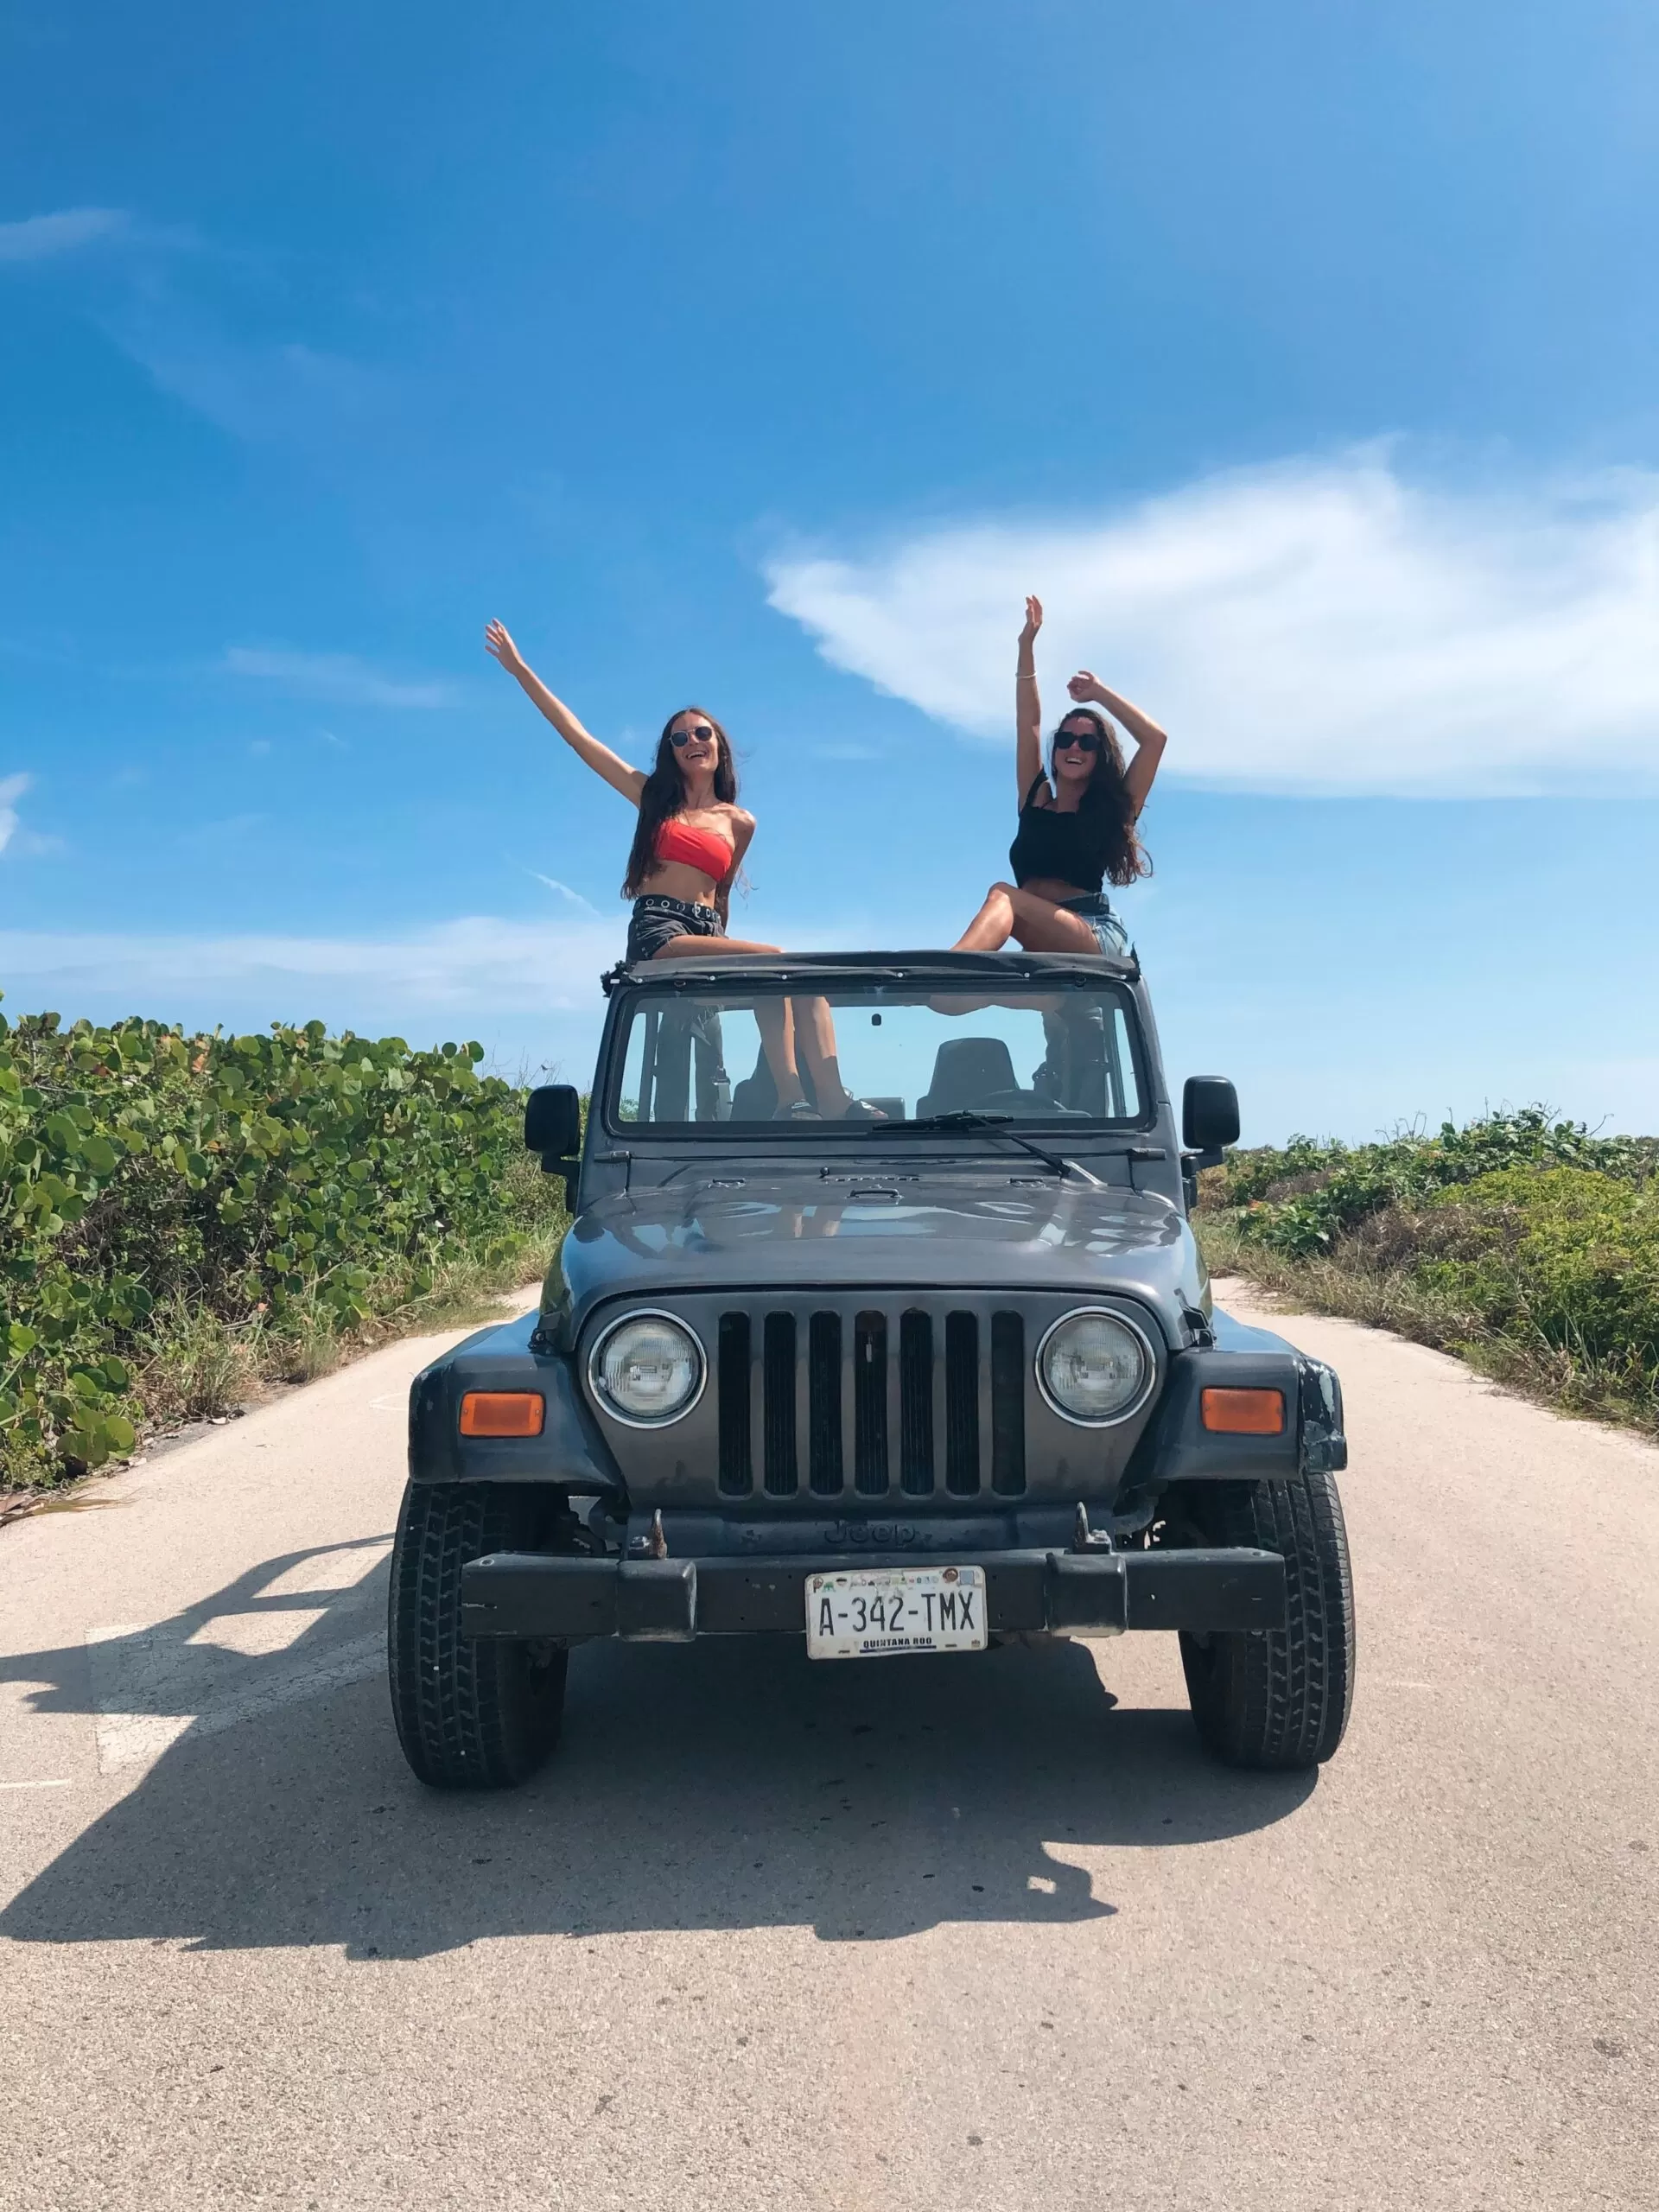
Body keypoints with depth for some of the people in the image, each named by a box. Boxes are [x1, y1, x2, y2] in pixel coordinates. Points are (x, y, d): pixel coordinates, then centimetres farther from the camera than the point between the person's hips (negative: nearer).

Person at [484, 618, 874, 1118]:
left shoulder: (740, 823, 18)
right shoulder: (653, 796, 12)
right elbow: (575, 734, 10)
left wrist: (724, 943, 18)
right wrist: (520, 670, 8)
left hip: (708, 934, 4)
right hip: (657, 935, -4)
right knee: (771, 959, -29)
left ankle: (832, 1098, -36)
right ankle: (791, 1098, -36)